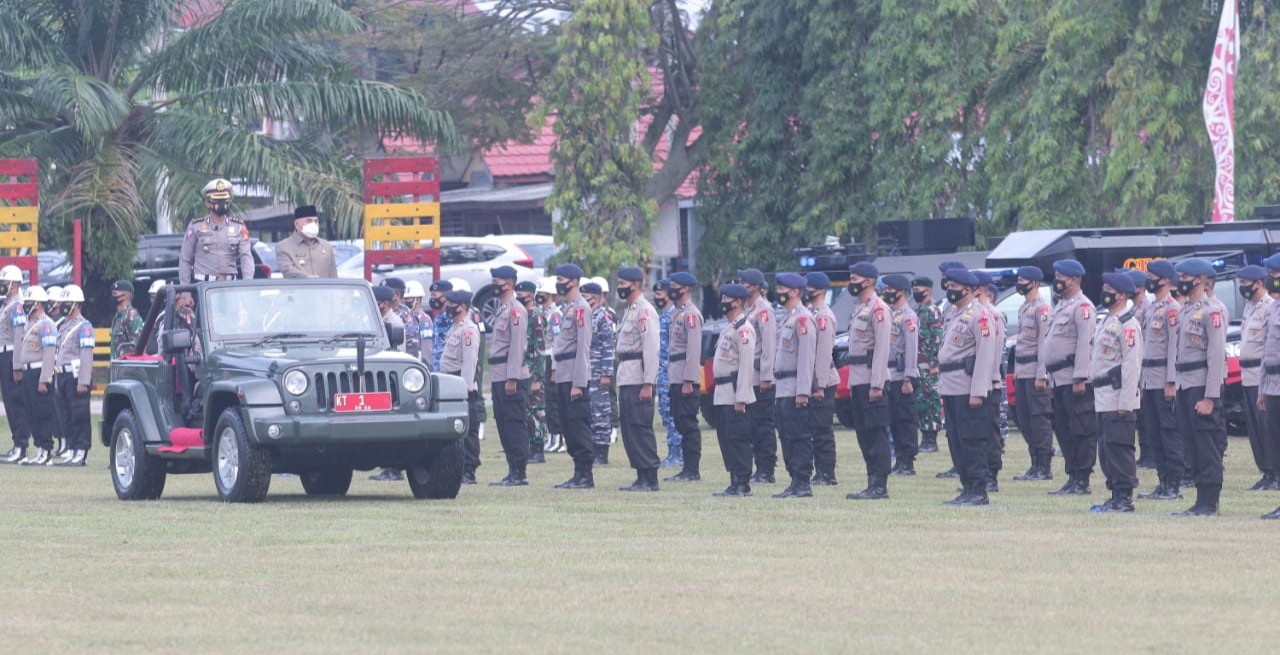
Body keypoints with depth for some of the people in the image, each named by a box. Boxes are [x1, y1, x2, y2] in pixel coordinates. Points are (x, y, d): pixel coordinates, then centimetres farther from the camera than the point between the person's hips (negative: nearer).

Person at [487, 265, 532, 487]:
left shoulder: (516, 310, -10)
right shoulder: (502, 309, 20)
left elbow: (517, 345, -17)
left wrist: (512, 378, -21)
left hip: (511, 377, -10)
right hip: (499, 377, 10)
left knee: (515, 424, -9)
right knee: (504, 424, 10)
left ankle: (519, 474, -9)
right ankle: (512, 473, 12)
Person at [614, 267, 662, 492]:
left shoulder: (645, 311, -12)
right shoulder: (630, 310, 19)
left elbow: (651, 349, -18)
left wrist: (648, 384, -22)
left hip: (639, 380, -10)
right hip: (626, 379, 10)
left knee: (640, 427, -10)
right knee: (629, 428, 9)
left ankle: (650, 479, -9)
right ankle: (642, 477, 13)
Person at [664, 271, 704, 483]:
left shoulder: (691, 314, -13)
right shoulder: (678, 313, 17)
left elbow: (694, 349, -18)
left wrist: (688, 381, -21)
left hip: (686, 378, -10)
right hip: (676, 378, 10)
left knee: (689, 424, -7)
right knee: (681, 423, 10)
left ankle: (692, 471, -6)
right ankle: (688, 468, 13)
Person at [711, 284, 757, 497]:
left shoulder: (743, 329, -12)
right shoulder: (729, 329, 19)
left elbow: (746, 365, -18)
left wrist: (741, 398, -21)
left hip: (735, 394, -10)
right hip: (722, 395, 10)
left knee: (737, 438, -9)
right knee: (725, 438, 10)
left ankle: (743, 485, -7)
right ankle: (735, 483, 14)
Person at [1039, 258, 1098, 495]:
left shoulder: (1082, 306, -10)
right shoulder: (1060, 306, 20)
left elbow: (1085, 343, -18)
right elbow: (1048, 342, 24)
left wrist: (1080, 378, -23)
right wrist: (1042, 374, 19)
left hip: (1075, 380, -10)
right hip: (1059, 379, 10)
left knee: (1081, 431, -7)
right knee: (1064, 431, 10)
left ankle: (1082, 481, -7)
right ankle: (1073, 478, 15)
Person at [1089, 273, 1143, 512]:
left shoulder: (1128, 324, -12)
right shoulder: (1108, 322, 19)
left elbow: (1132, 365, -18)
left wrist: (1126, 402, -22)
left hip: (1118, 398, -10)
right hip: (1103, 399, 10)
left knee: (1119, 448, -10)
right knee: (1106, 449, 11)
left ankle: (1125, 498, -7)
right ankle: (1116, 496, 16)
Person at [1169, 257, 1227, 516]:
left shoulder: (1211, 312, -11)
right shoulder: (1185, 313, 16)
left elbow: (1216, 356, -16)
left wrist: (1210, 397, -20)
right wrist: (1177, 391, 15)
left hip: (1202, 388, -9)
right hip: (1184, 387, 9)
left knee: (1208, 446, -5)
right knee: (1193, 447, 10)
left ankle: (1209, 503, -3)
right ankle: (1202, 501, 14)